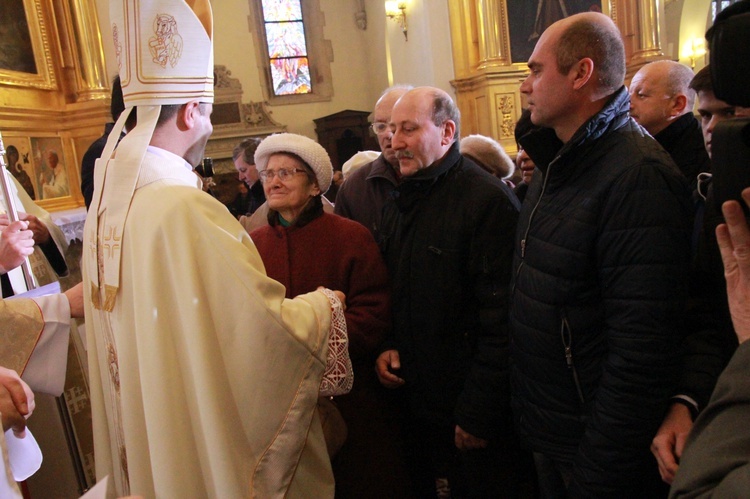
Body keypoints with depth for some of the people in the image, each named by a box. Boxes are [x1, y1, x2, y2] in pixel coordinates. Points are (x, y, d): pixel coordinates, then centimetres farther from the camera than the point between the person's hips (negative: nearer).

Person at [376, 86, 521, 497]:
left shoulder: (488, 199, -17)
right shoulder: (399, 201, 9)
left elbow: (499, 318, -21)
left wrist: (478, 412, -19)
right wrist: (386, 347, 1)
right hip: (416, 401, 7)